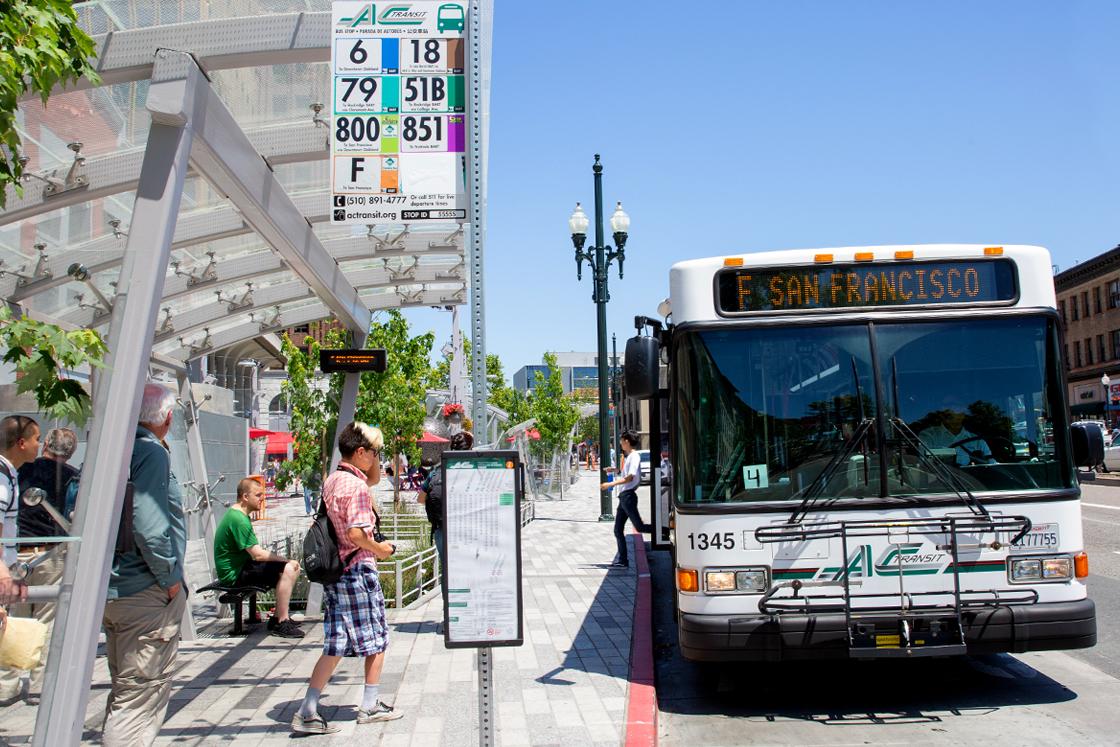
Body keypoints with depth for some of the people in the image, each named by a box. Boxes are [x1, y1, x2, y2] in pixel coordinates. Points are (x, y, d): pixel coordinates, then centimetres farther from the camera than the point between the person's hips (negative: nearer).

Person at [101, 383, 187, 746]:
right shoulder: (152, 452, -16)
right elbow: (148, 525, -25)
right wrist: (169, 577, -13)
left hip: (112, 590, 9)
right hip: (147, 594, -9)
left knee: (125, 692, 21)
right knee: (140, 697, -1)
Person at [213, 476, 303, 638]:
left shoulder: (238, 515, 14)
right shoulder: (239, 520, -21)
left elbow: (254, 551, 16)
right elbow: (258, 554, -24)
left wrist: (285, 560, 4)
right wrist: (284, 559, -11)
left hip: (241, 565, 11)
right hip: (235, 574, -11)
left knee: (294, 567, 7)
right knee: (287, 570, -24)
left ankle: (278, 618, 12)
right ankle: (281, 624, -18)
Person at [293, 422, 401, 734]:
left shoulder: (331, 481, 11)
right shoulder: (356, 486, -17)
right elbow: (356, 534, -24)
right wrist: (382, 549, -9)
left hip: (335, 571, 9)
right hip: (358, 571, -9)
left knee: (336, 645, 11)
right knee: (377, 641, 8)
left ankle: (307, 712, 10)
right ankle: (370, 706, 18)